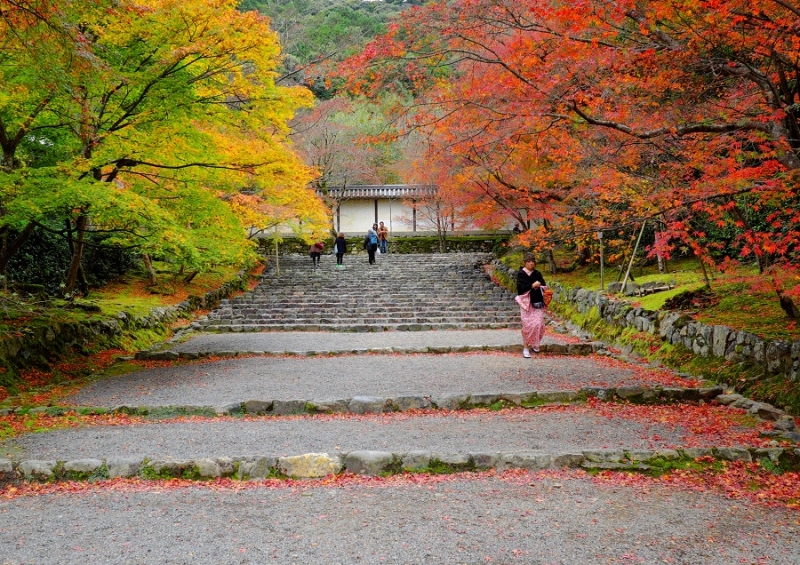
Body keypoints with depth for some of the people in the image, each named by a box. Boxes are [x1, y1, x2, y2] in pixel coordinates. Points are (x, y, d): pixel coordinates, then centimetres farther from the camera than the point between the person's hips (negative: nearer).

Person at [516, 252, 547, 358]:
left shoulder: (537, 274, 9)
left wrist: (543, 287, -9)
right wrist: (532, 286, -20)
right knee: (527, 325, -6)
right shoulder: (521, 274, -2)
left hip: (537, 302, 4)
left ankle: (535, 344, 20)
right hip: (526, 302, -4)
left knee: (539, 324, -2)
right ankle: (526, 347, 4)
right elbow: (520, 287, -11)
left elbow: (543, 284, 15)